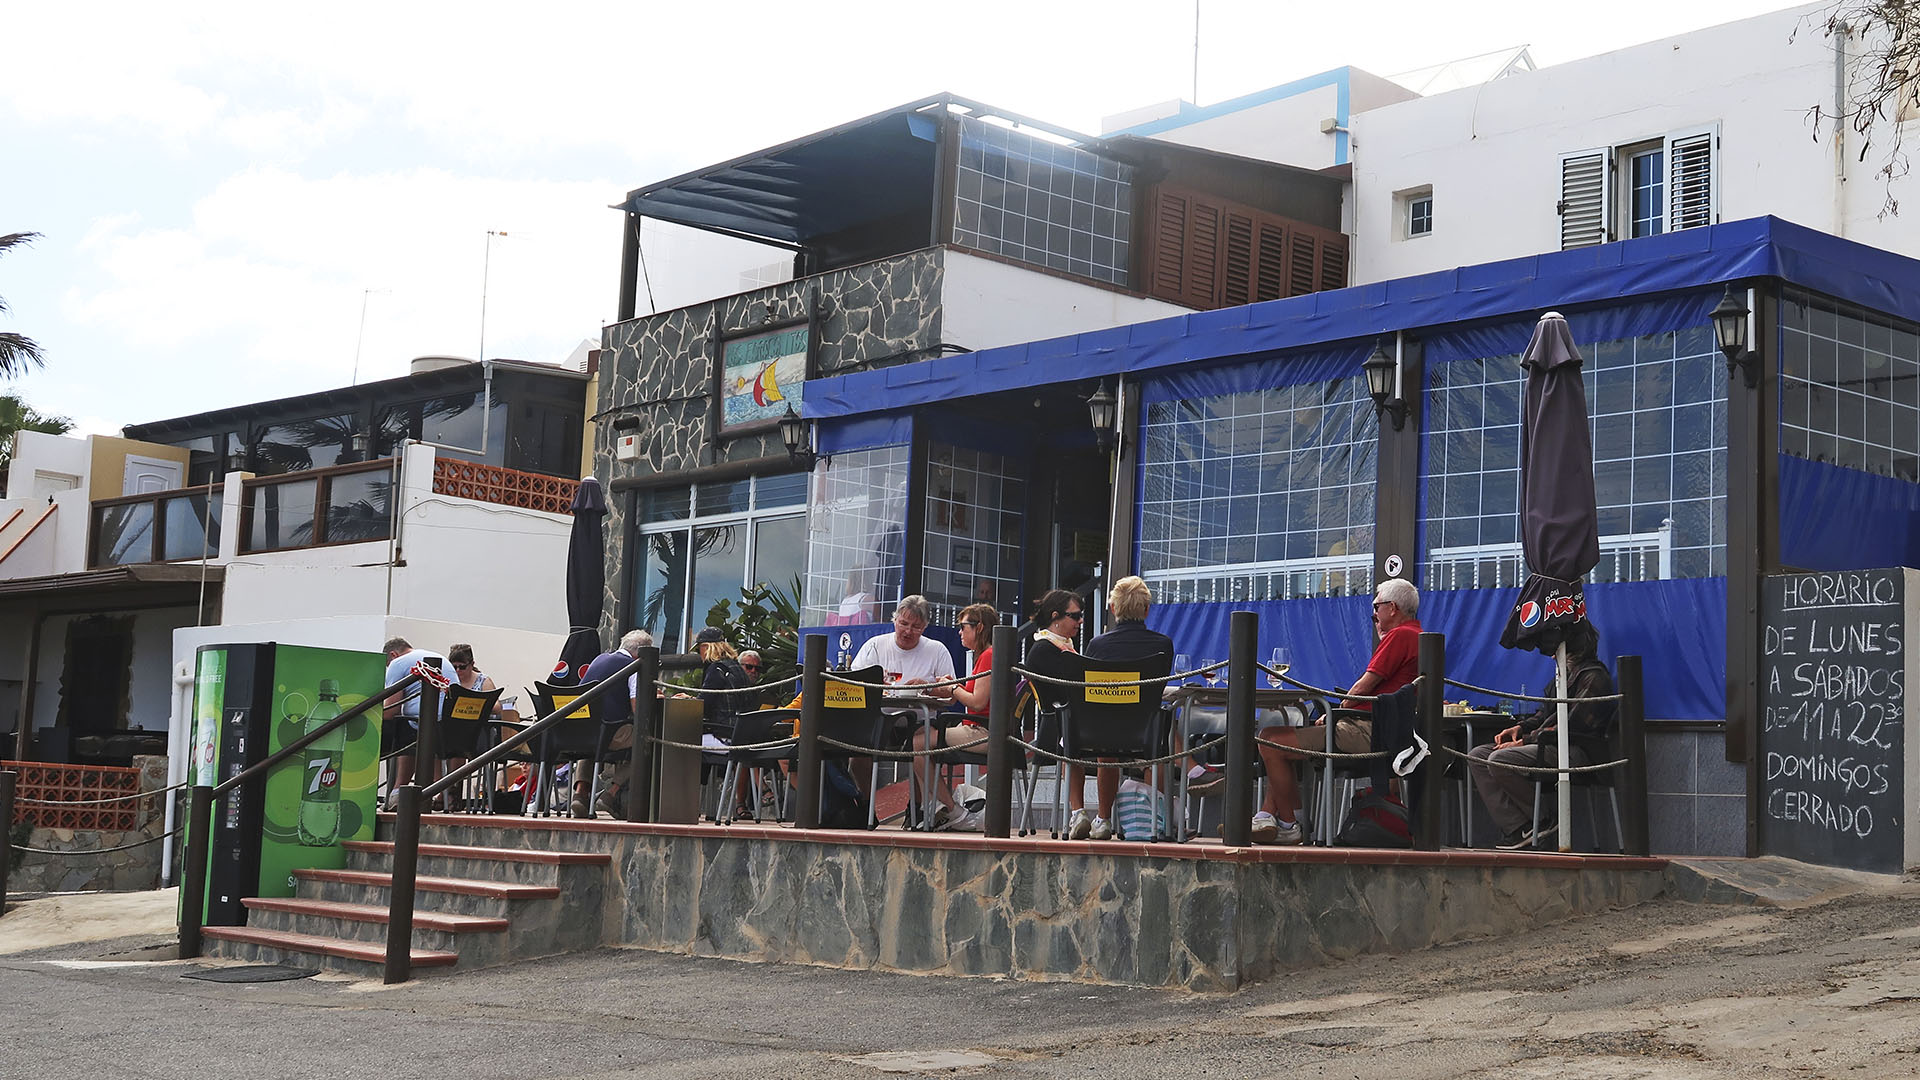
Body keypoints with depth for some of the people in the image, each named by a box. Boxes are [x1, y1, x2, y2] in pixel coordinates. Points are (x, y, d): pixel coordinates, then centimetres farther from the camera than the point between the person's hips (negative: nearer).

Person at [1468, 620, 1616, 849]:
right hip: (1549, 745, 11)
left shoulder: (1594, 676, -9)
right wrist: (1520, 728, 9)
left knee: (1500, 760, -27)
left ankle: (1542, 821, -11)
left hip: (1577, 752, -11)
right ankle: (1516, 828, -15)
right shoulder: (1566, 671, 22)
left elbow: (1572, 725, -17)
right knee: (1477, 756, -3)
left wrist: (1527, 740, -16)